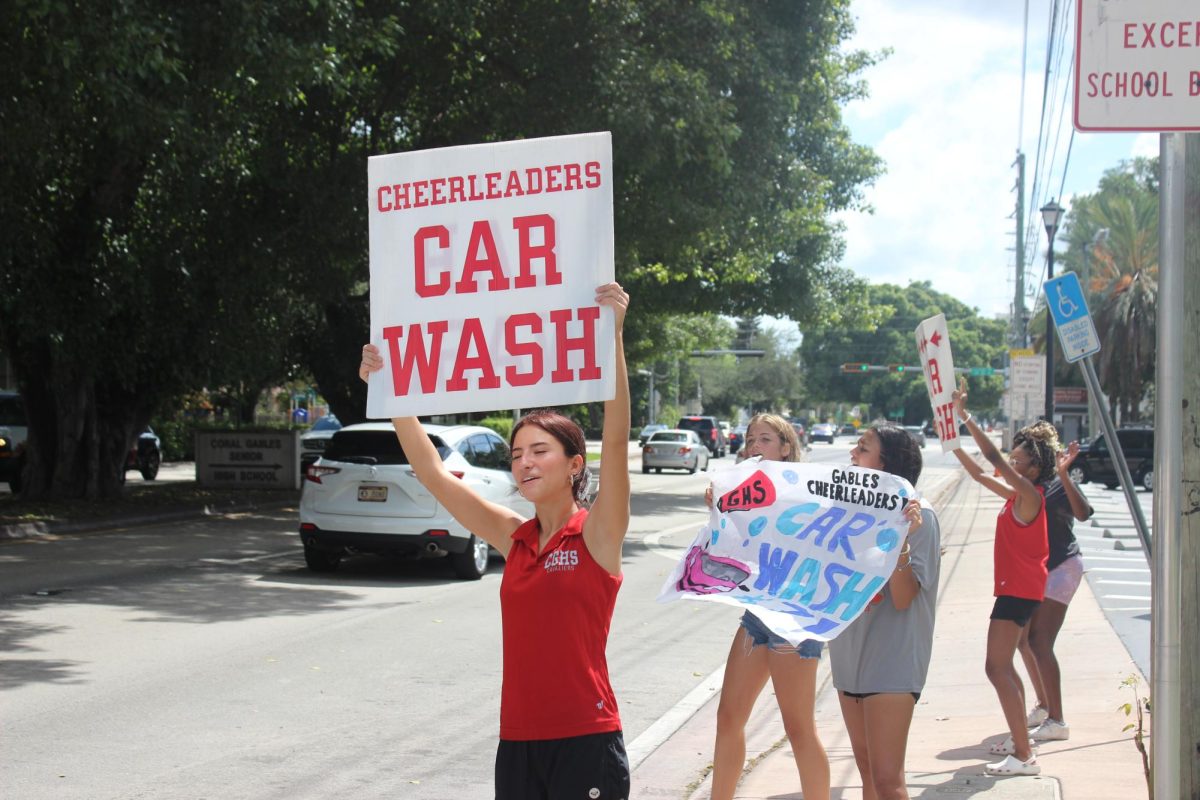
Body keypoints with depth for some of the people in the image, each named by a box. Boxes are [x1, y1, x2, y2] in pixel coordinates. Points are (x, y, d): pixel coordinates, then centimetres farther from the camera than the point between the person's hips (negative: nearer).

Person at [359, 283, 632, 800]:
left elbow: (616, 440, -19)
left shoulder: (597, 534, -5)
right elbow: (432, 472, 8)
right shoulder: (514, 538, 8)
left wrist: (611, 335, -28)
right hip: (518, 742, 5)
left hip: (586, 742, -5)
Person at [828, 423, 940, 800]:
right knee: (867, 768, 16)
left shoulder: (917, 516, -13)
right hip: (850, 652, 8)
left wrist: (901, 540, -31)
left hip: (892, 659, -8)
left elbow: (903, 598, -17)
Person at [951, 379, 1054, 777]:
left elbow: (994, 460, -22)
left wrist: (965, 417, -20)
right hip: (1015, 588, 11)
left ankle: (1024, 756, -18)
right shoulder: (1017, 495, 12)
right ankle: (1020, 739, 33)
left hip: (1019, 590, -11)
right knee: (1002, 665, 21)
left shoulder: (1030, 495, -14)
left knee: (996, 667, -16)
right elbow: (981, 474, 21)